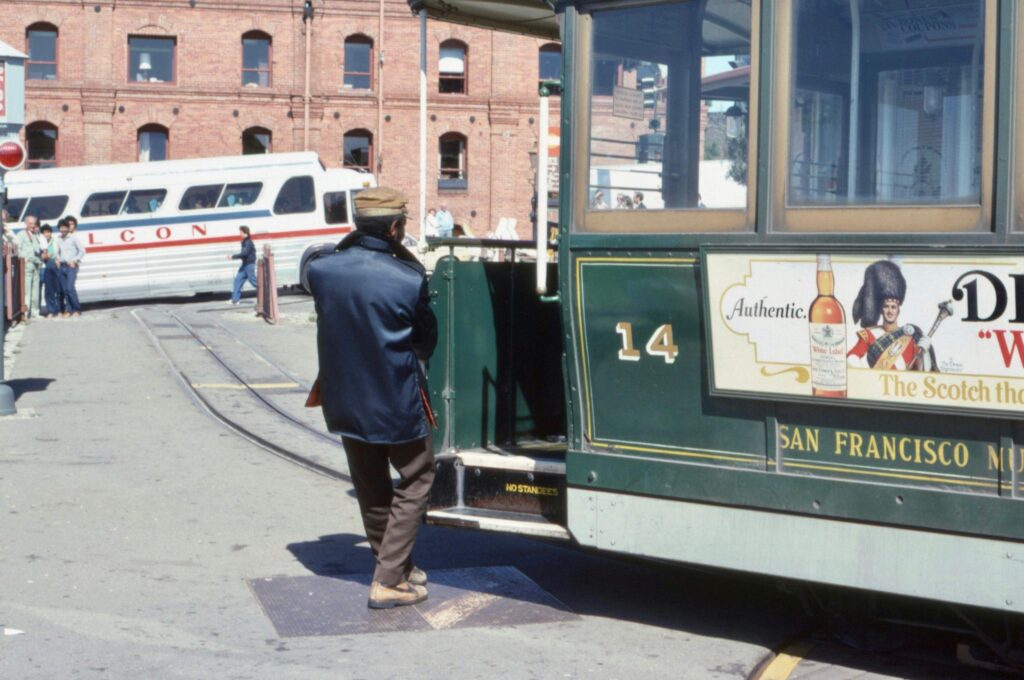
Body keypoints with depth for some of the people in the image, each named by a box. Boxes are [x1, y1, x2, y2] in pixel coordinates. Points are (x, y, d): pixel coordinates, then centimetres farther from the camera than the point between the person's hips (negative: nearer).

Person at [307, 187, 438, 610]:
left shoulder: (322, 271, -8)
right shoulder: (409, 280, -19)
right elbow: (426, 343, -4)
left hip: (345, 400, 5)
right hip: (397, 401, -5)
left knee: (370, 487, 20)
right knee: (416, 479, 12)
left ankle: (396, 567, 35)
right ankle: (389, 581, 6)